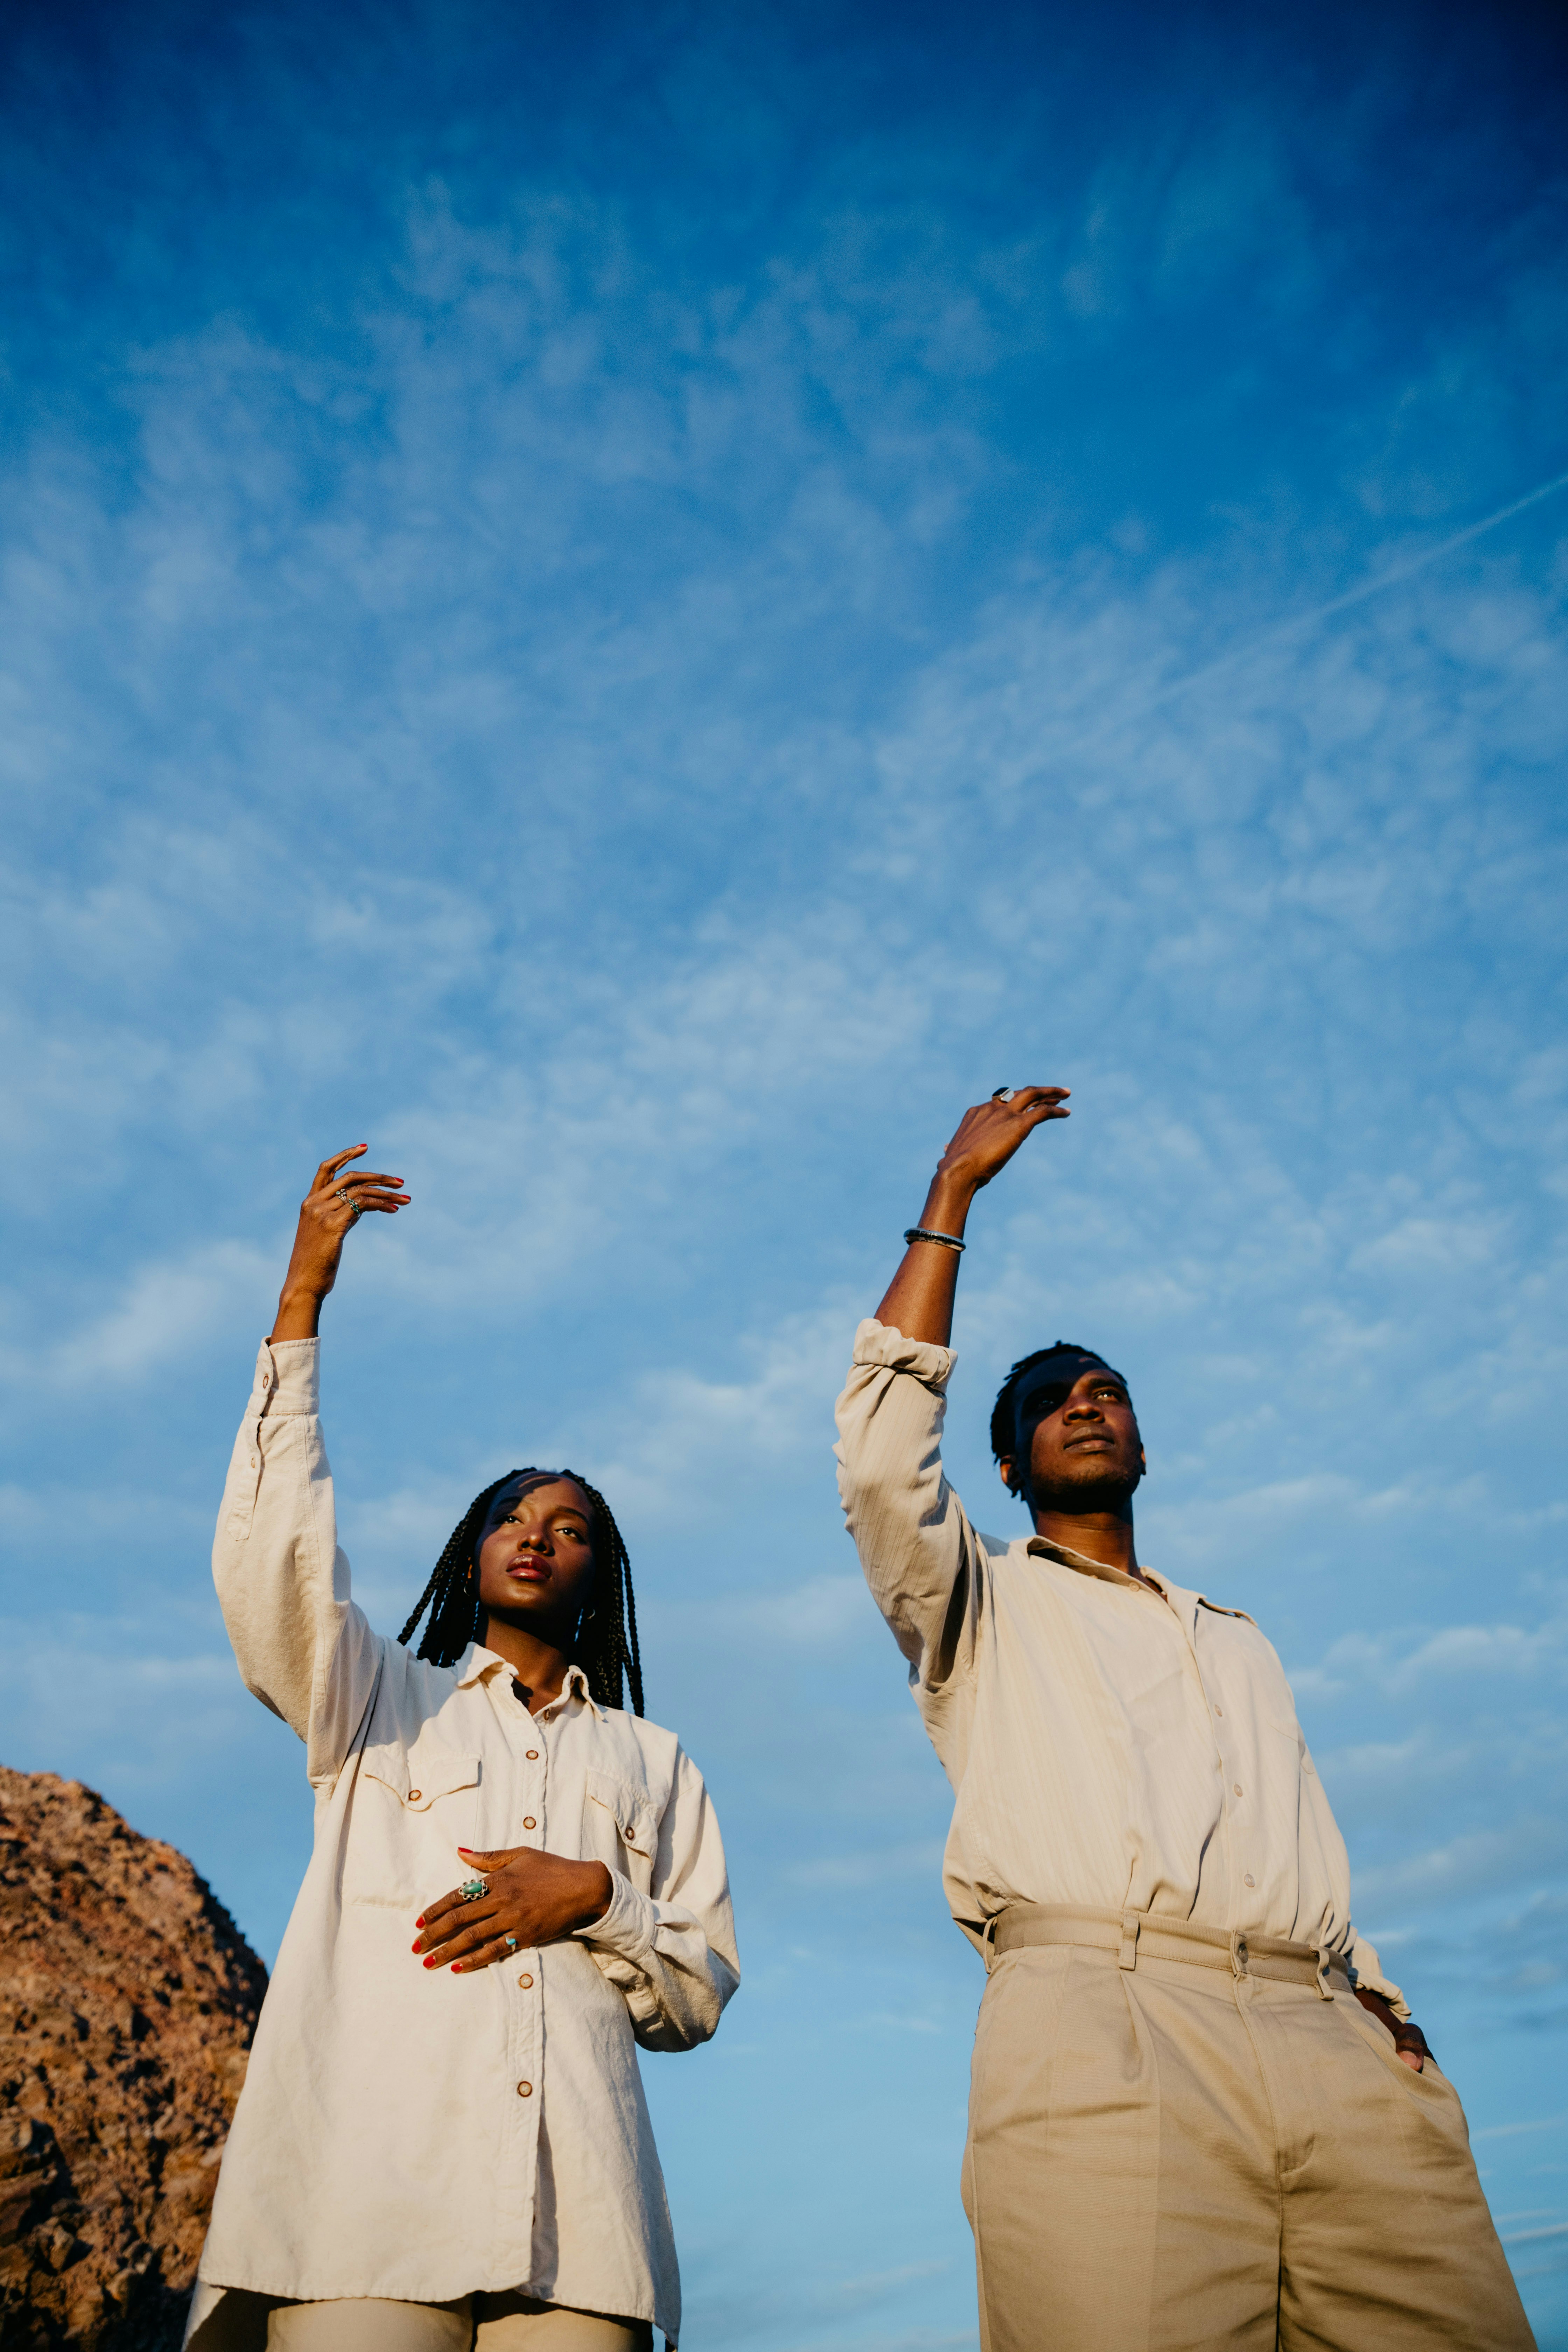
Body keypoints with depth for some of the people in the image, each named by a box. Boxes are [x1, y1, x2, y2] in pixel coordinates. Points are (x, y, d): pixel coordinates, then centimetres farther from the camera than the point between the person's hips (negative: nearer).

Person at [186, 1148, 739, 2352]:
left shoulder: (656, 1764, 22)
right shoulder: (380, 1700, 17)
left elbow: (700, 1999, 16)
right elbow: (271, 1561, -3)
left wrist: (593, 1897, -4)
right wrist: (301, 1301, -6)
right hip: (368, 2184, -1)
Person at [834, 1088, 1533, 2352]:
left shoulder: (1238, 1641, 33)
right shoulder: (982, 1606, 19)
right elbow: (886, 1443, 1)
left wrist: (1385, 2004, 7)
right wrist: (954, 1187, 5)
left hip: (1336, 2051, 5)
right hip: (1096, 2020, -4)